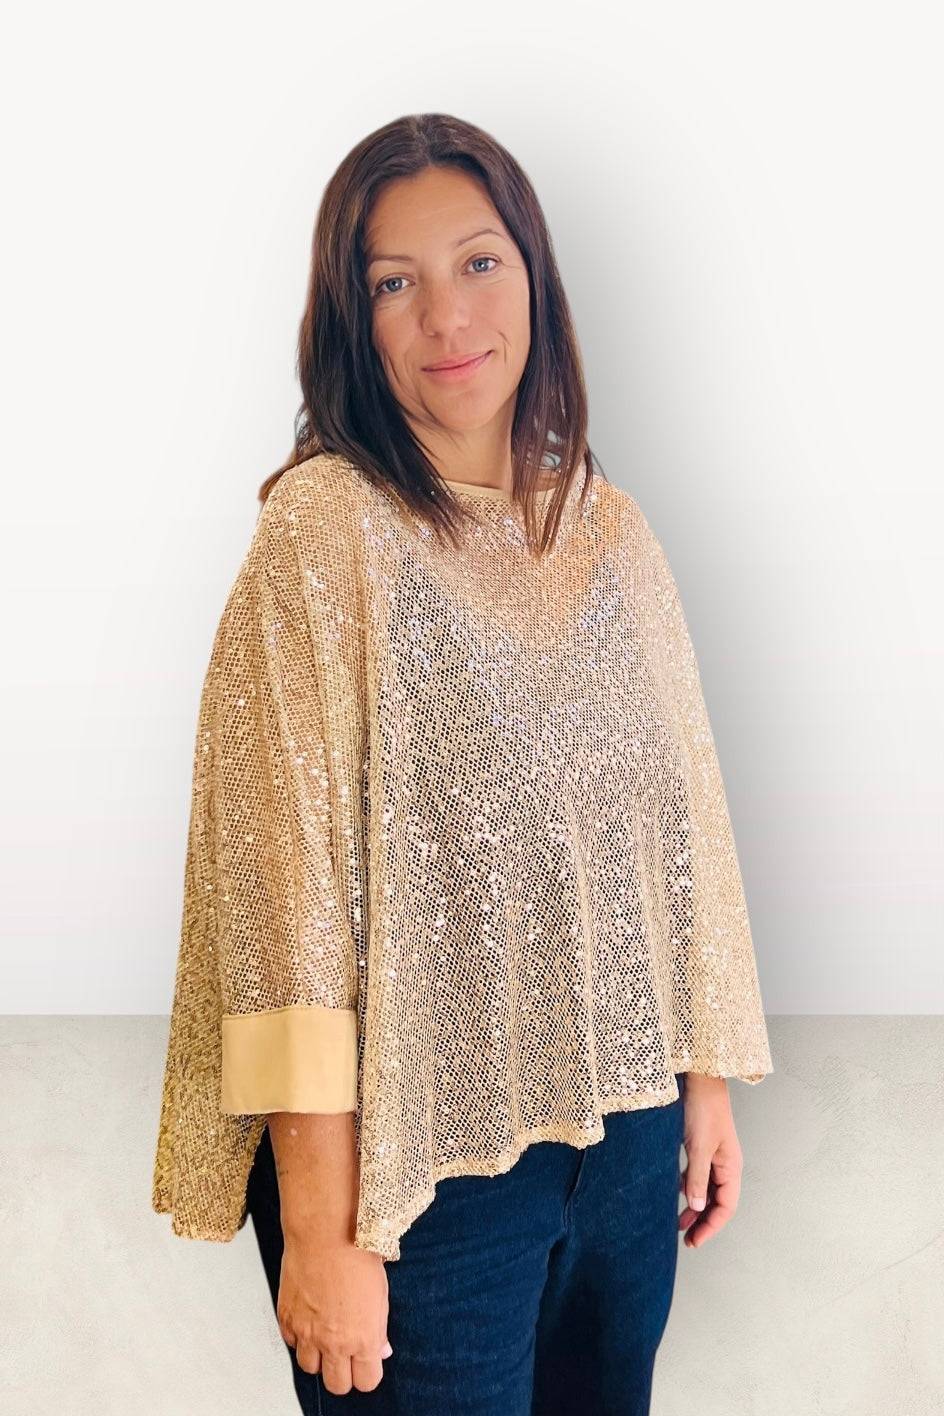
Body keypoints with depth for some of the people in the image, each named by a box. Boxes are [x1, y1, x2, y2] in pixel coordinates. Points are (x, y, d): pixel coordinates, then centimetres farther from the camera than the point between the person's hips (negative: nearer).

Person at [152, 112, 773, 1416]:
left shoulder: (614, 533, 4)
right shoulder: (327, 527, -13)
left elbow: (684, 819, 10)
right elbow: (287, 883, -17)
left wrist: (708, 1083, 10)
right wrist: (321, 1232, -17)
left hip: (629, 1138, 5)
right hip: (427, 1154, -5)